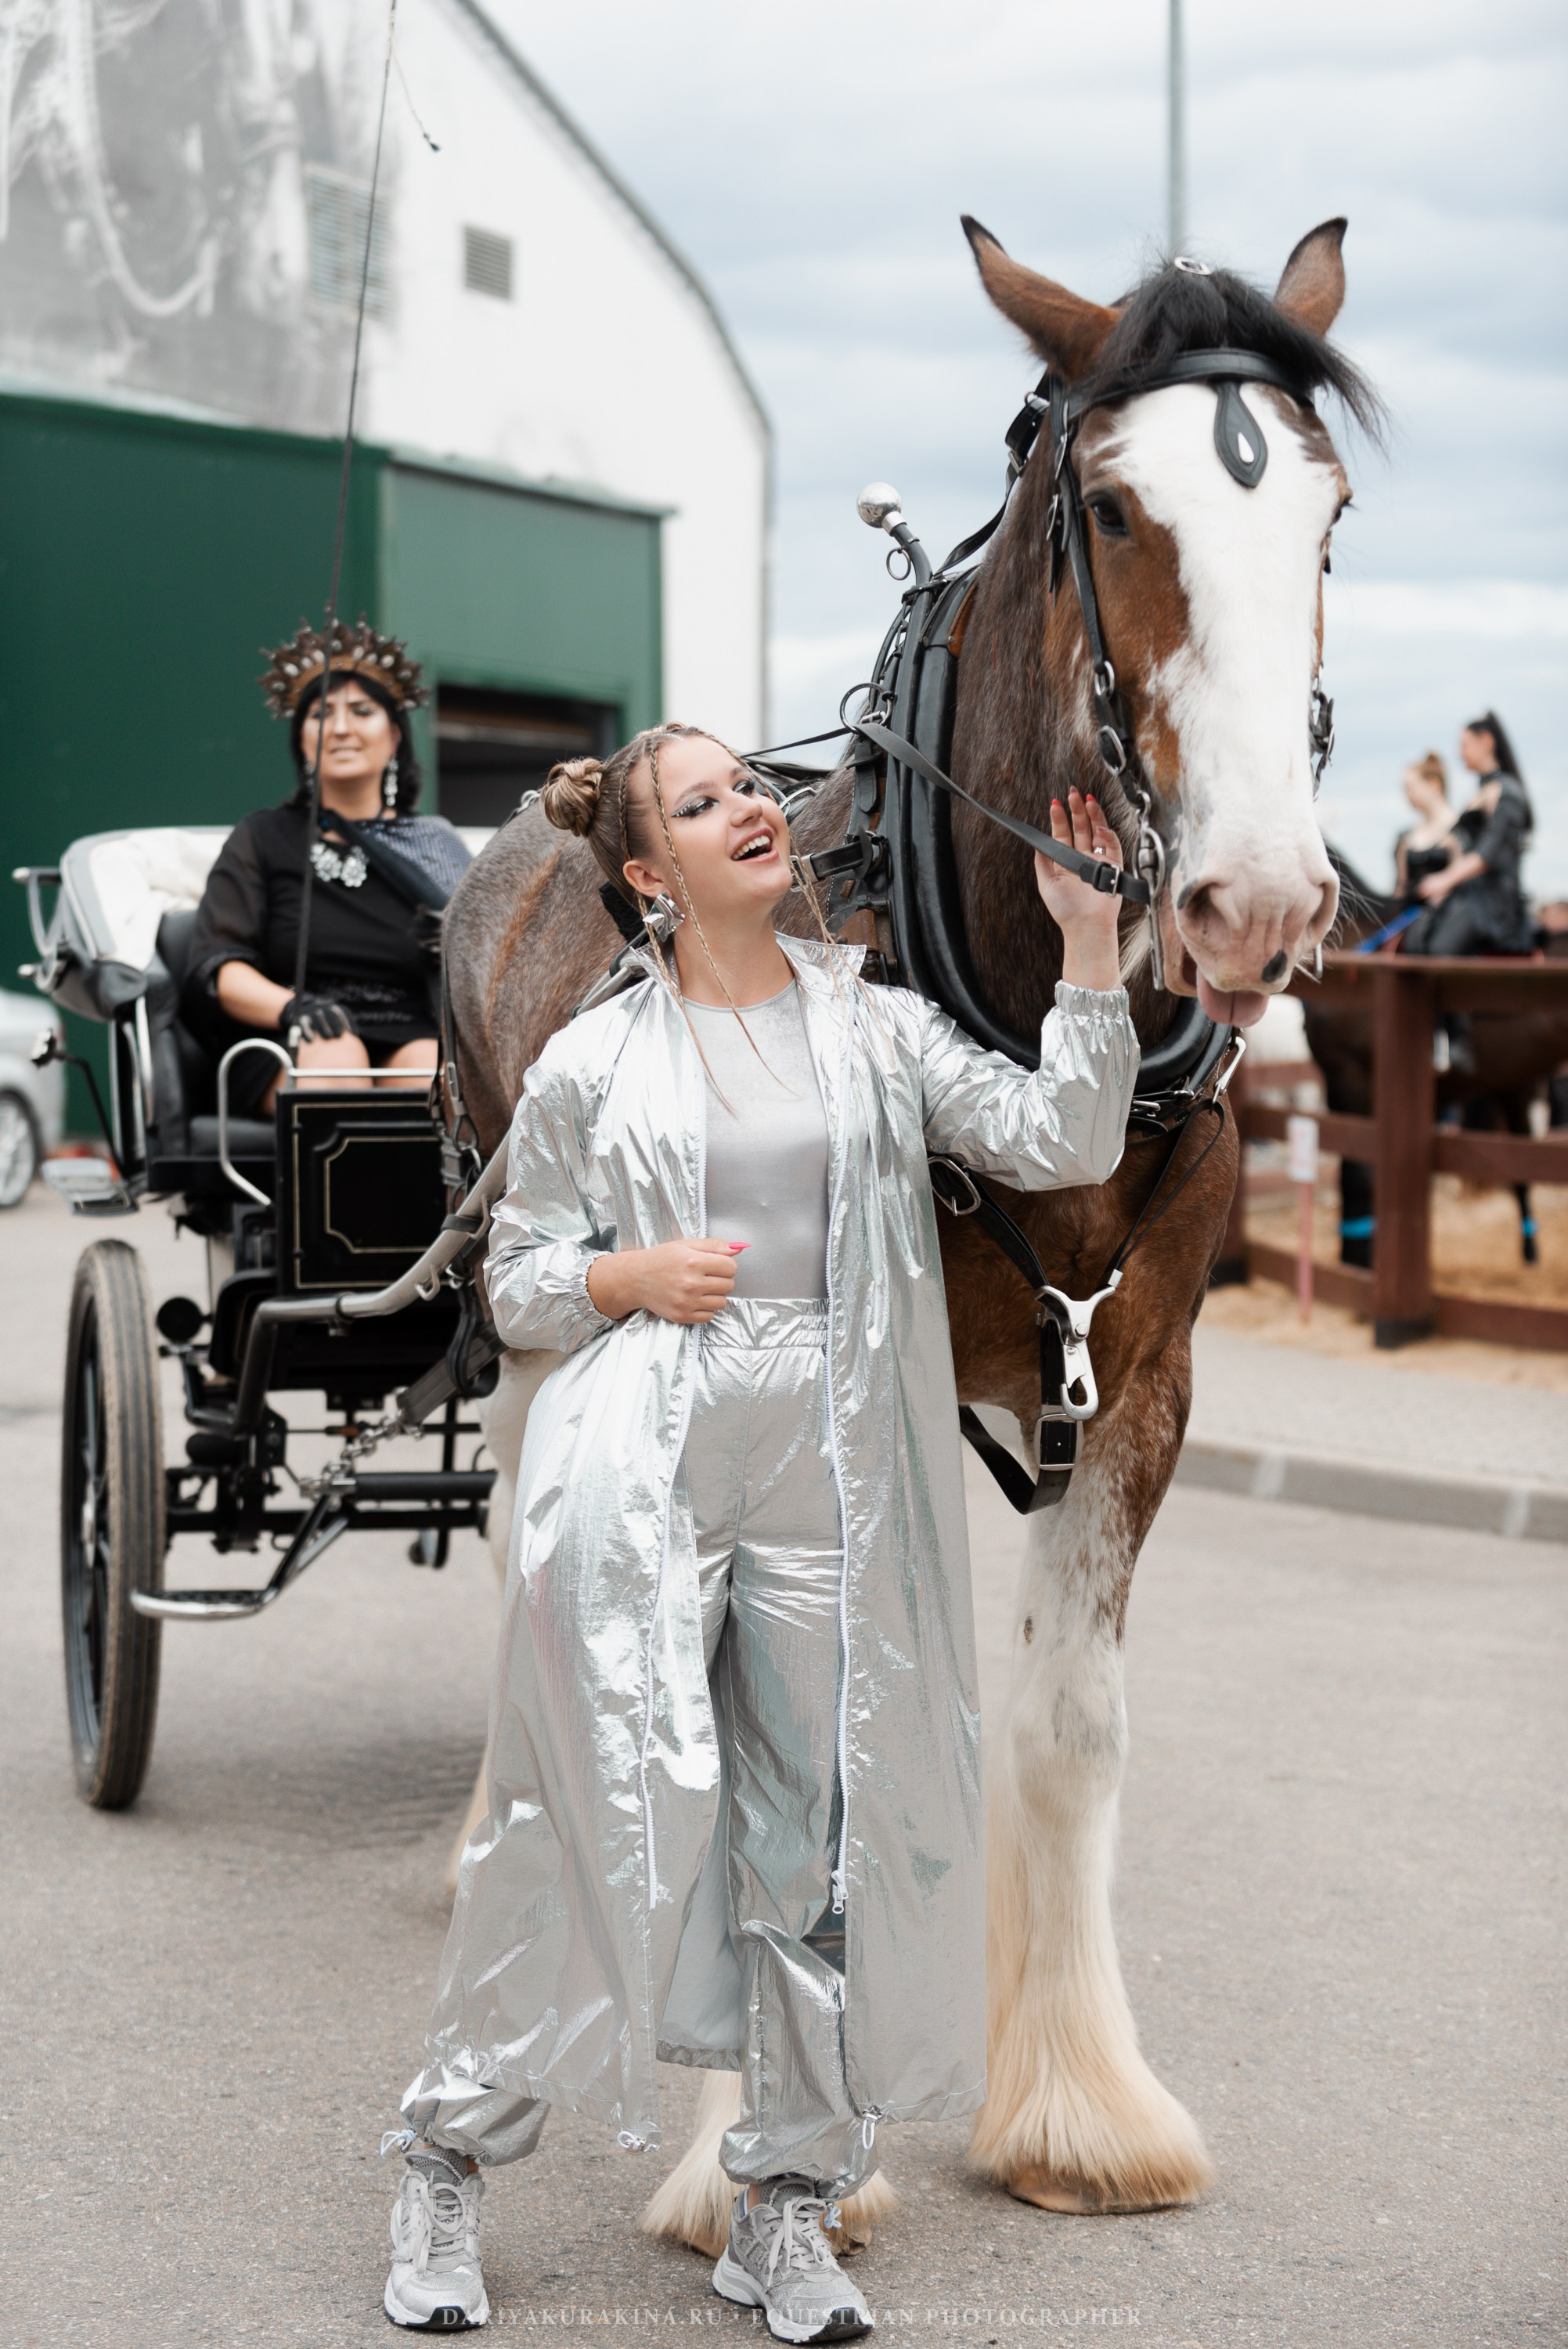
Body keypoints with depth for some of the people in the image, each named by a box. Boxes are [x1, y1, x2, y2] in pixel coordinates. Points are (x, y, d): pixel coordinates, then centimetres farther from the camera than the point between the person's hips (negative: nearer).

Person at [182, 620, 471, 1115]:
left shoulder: (435, 843, 21)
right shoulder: (264, 837, 16)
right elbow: (215, 967, 3)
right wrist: (291, 1008, -18)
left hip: (406, 1042, 1)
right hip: (287, 1057, -1)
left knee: (433, 1064, -34)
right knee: (336, 1053, -35)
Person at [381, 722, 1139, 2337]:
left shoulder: (875, 1030, 10)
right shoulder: (590, 1066, 5)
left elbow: (1060, 1143, 2)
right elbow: (517, 1285, 11)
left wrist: (1089, 945, -4)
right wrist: (629, 1276, -9)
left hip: (828, 1479, 3)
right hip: (639, 1474, -3)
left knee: (830, 1833, 6)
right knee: (600, 1821, -3)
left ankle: (784, 2213, 20)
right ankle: (448, 2162, 15)